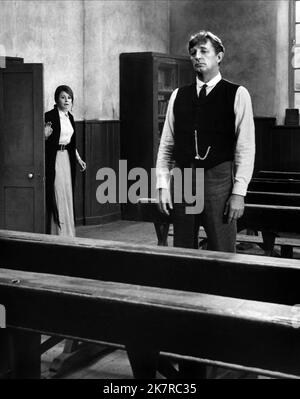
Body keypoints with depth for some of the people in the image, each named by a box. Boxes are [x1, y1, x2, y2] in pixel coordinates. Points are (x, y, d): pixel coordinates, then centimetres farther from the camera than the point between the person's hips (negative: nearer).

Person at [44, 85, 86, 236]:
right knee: (57, 195, -7)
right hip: (54, 159, -7)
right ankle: (57, 231, 0)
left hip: (66, 158, 7)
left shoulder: (70, 117, 12)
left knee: (67, 195, 9)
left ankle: (67, 231, 17)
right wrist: (45, 135, -29)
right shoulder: (50, 116, -10)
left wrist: (79, 159, 18)